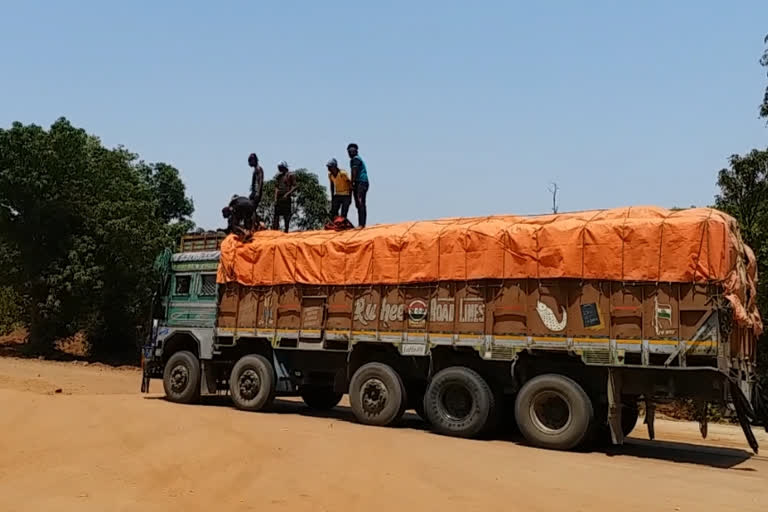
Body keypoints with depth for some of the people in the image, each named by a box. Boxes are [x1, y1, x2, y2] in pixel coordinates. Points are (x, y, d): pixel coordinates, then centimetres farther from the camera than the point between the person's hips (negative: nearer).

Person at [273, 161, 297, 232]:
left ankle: (286, 230, 1)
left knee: (286, 214, -4)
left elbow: (294, 187, -6)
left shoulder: (290, 175, -2)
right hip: (279, 197, 6)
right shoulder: (279, 176, 16)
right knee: (276, 214, 2)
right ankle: (275, 229, 2)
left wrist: (287, 194, -16)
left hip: (286, 197, -6)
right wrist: (275, 198, 7)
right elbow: (276, 187, 17)